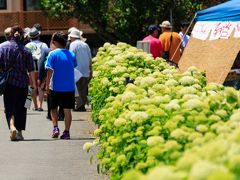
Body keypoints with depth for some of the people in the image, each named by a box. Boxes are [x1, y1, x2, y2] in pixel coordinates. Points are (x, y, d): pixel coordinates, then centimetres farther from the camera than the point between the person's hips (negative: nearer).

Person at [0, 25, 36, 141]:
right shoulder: (26, 51, -3)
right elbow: (31, 70, -3)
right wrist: (34, 84, 5)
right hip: (22, 83, 0)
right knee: (20, 108, 12)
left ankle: (12, 127, -22)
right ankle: (19, 132, 17)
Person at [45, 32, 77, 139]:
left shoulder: (53, 54, -7)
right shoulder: (71, 54, 6)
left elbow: (50, 71, -10)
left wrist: (47, 85, -5)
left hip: (55, 87, -3)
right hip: (69, 87, 3)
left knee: (53, 108, 14)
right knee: (67, 109, 5)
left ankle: (55, 127, 1)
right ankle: (66, 132, 3)